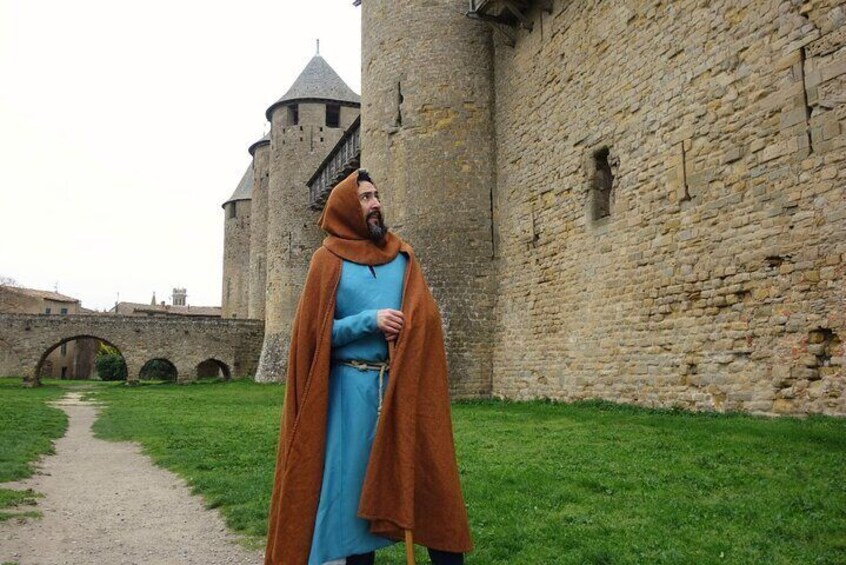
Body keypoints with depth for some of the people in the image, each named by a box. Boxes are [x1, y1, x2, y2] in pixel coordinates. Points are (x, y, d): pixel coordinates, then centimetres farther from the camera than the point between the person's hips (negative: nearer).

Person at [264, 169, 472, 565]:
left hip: (405, 384, 2)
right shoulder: (328, 261, 4)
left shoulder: (402, 255, 13)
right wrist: (370, 321, -14)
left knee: (427, 473, 1)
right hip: (353, 387, -2)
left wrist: (403, 328, -16)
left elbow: (426, 316, 6)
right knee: (356, 481, 6)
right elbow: (316, 332, -2)